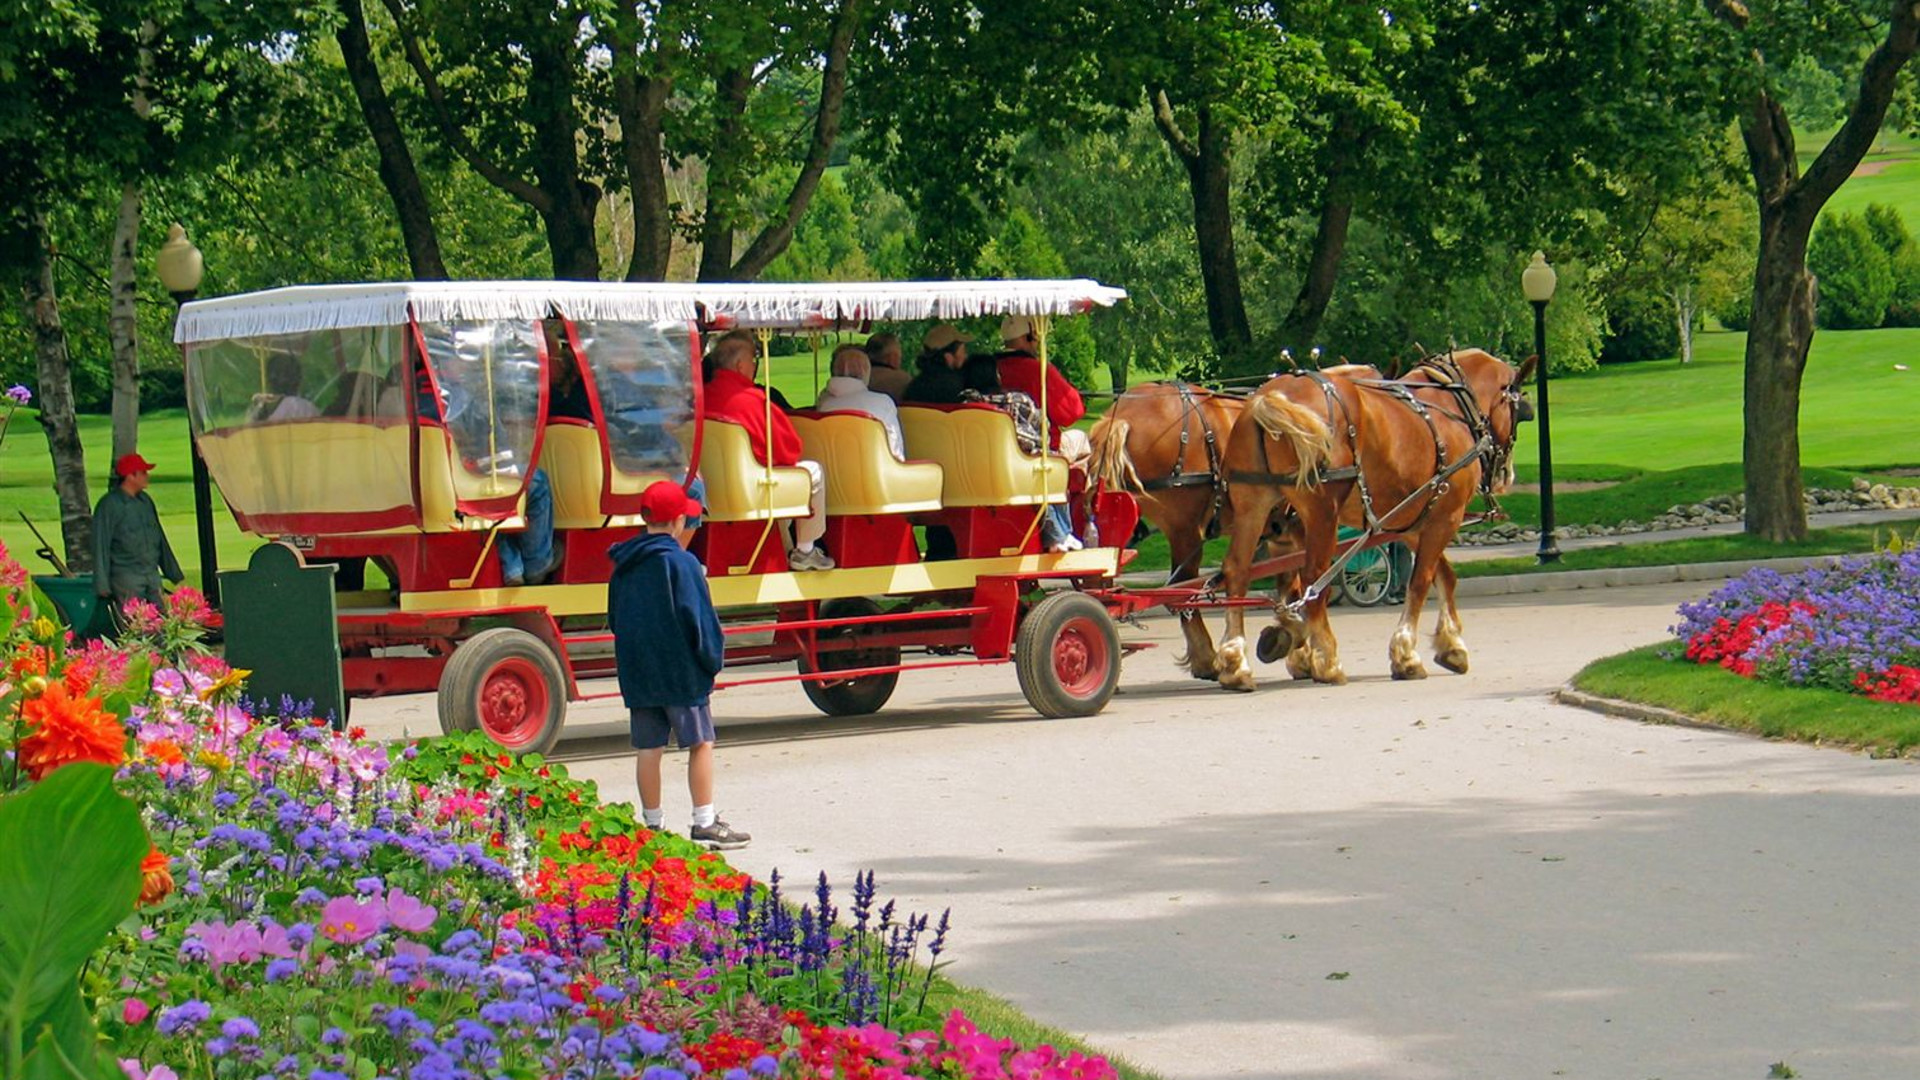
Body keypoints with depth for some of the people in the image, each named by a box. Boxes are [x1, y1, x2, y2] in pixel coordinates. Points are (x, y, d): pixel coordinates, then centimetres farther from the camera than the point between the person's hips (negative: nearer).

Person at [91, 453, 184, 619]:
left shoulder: (145, 501, 13)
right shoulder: (109, 505, -9)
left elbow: (160, 538, 21)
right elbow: (101, 545, -8)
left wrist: (174, 574, 22)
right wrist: (102, 585, -12)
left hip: (152, 574, 7)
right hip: (126, 578, -7)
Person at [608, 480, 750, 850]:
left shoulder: (624, 565, 9)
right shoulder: (681, 562, -12)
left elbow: (615, 619, 17)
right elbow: (697, 616, -13)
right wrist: (712, 659, -3)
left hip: (636, 671, 6)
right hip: (680, 671, -6)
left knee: (648, 748, 8)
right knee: (701, 742, 1)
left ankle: (653, 824, 10)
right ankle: (705, 823, 0)